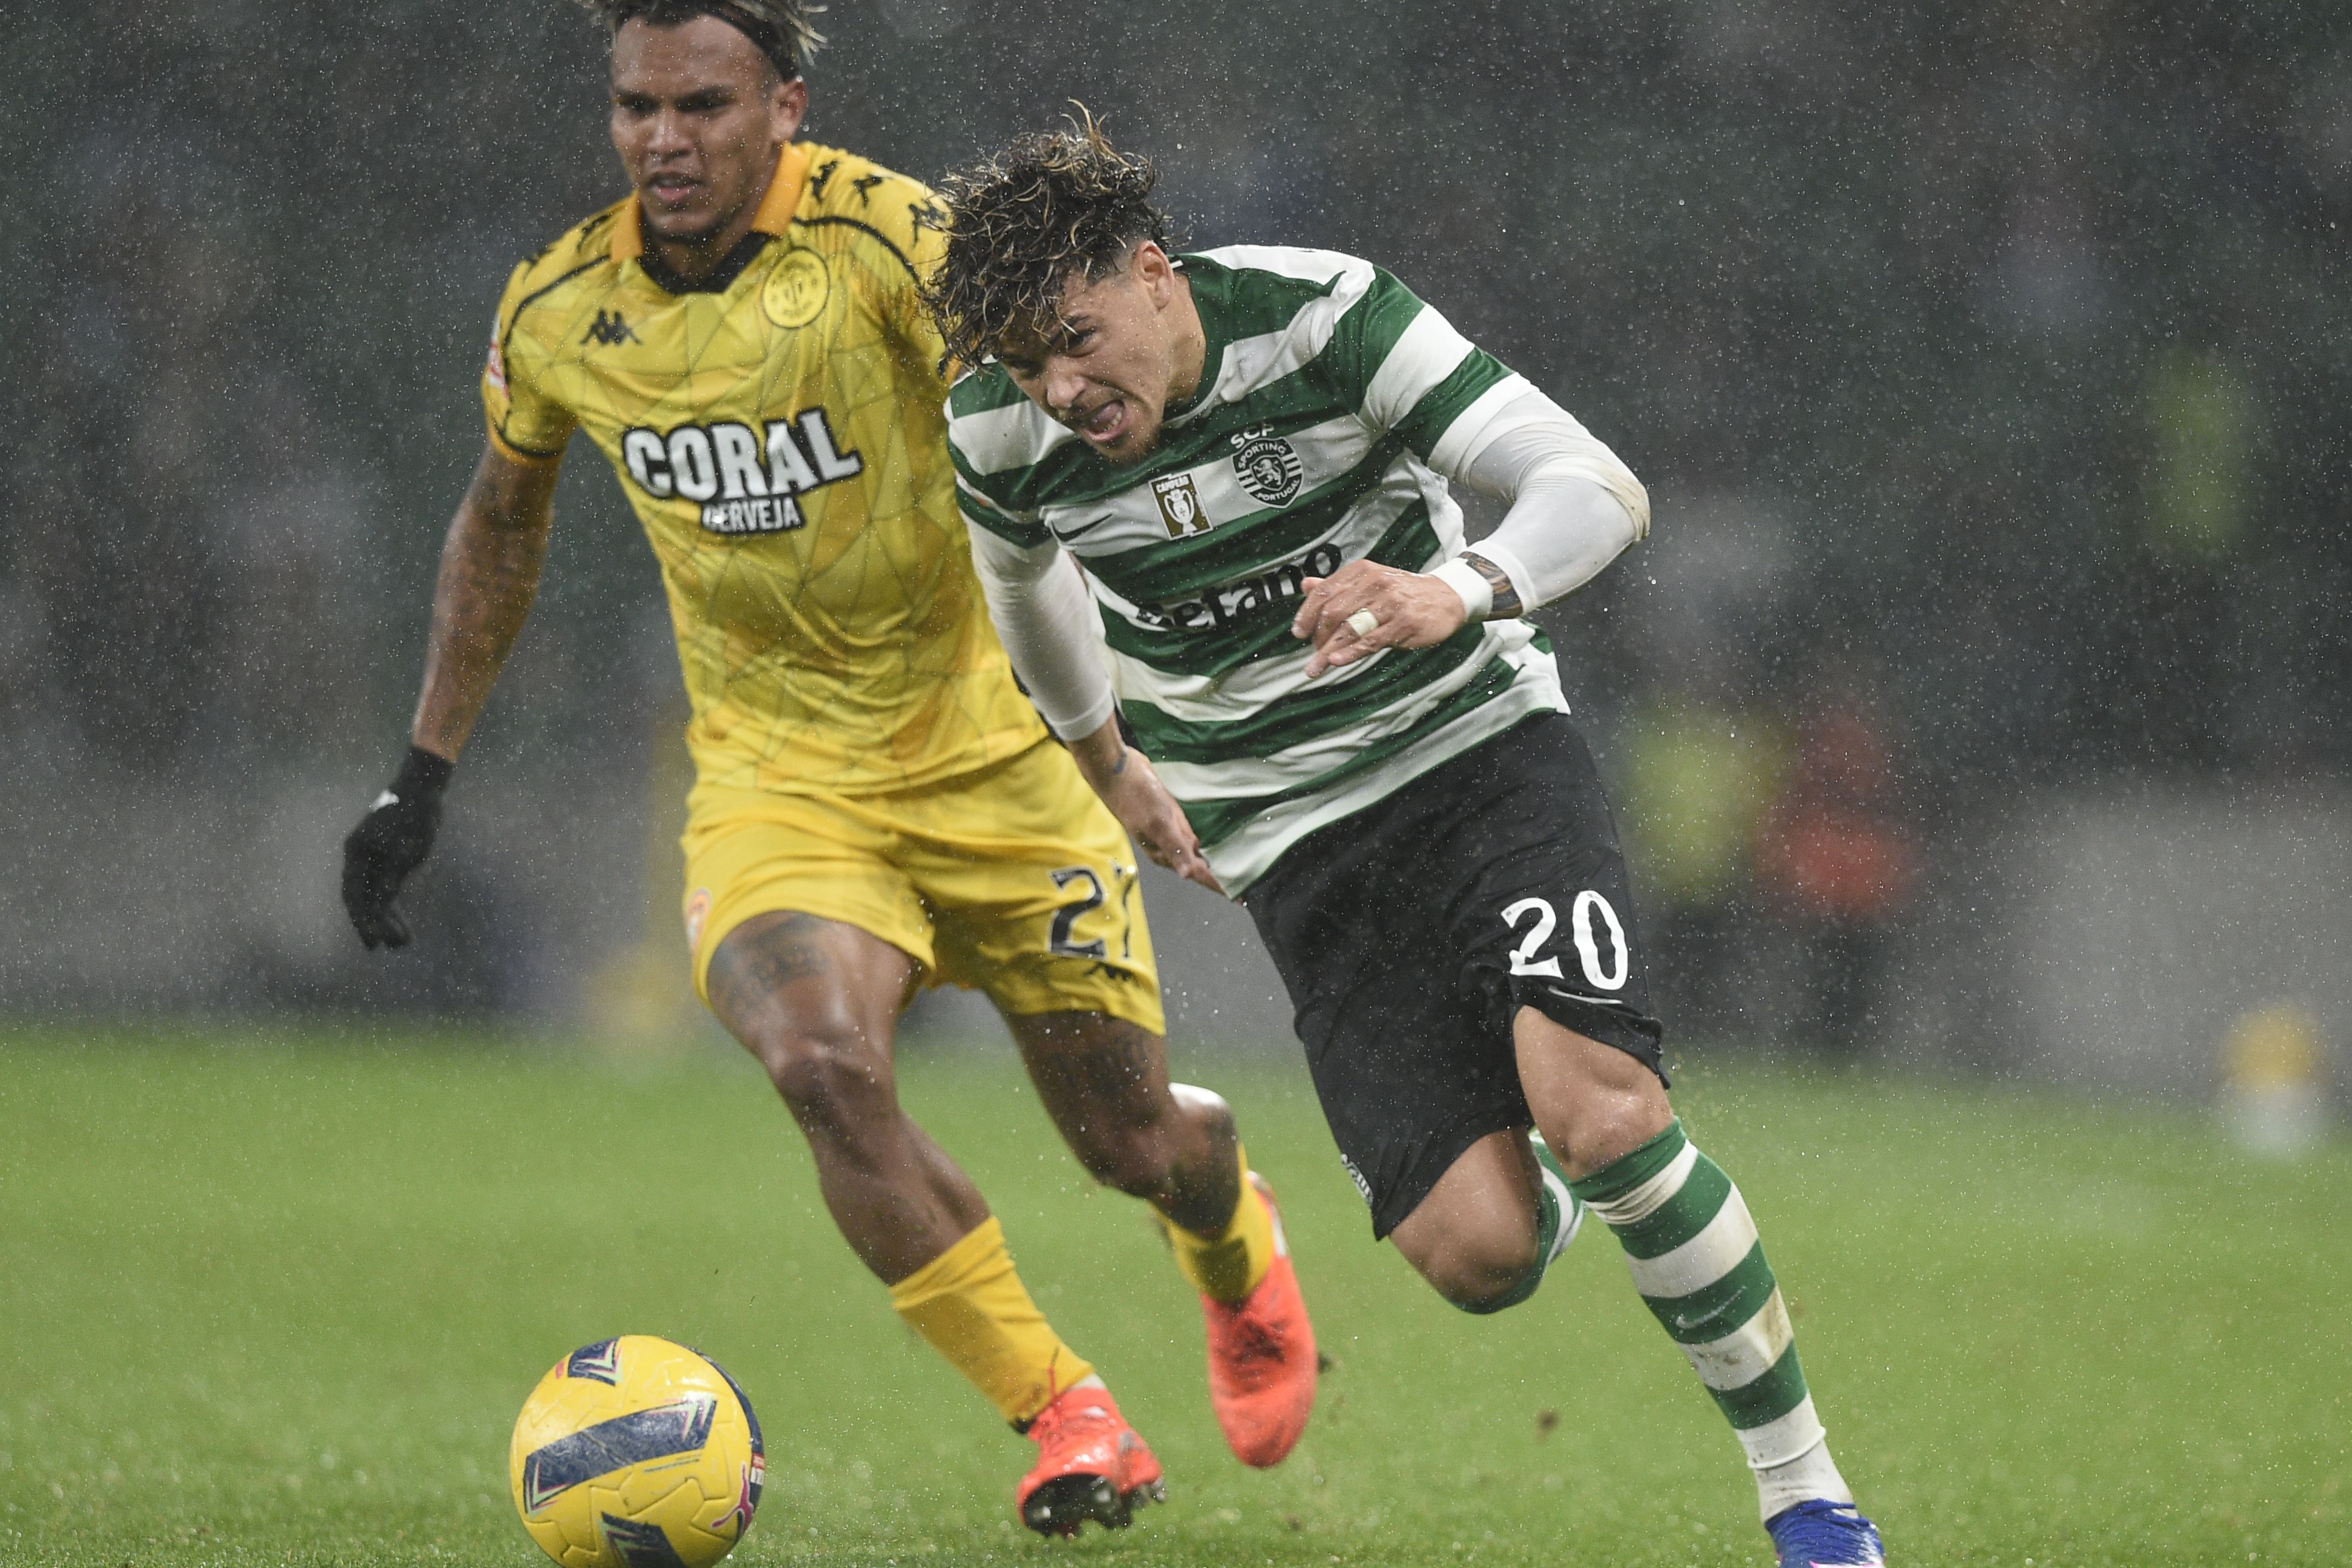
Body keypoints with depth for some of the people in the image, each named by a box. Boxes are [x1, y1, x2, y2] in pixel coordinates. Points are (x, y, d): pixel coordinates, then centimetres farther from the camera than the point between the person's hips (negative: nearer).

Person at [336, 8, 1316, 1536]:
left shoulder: (888, 240, -18)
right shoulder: (559, 313, -4)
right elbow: (502, 521, 15)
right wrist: (424, 777, 15)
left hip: (994, 758, -2)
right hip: (775, 775, 2)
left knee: (1133, 1141, 5)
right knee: (823, 1063, -28)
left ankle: (1237, 1241, 46)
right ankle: (1067, 1417, -11)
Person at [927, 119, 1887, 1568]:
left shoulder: (1323, 314, -19)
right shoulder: (1000, 438, -9)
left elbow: (1601, 489, -24)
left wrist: (1461, 591, -43)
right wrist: (1105, 756, 30)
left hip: (1478, 737, -2)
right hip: (1292, 834, 2)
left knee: (1600, 1112, -26)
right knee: (1479, 1254, -14)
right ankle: (1555, 1203, 27)